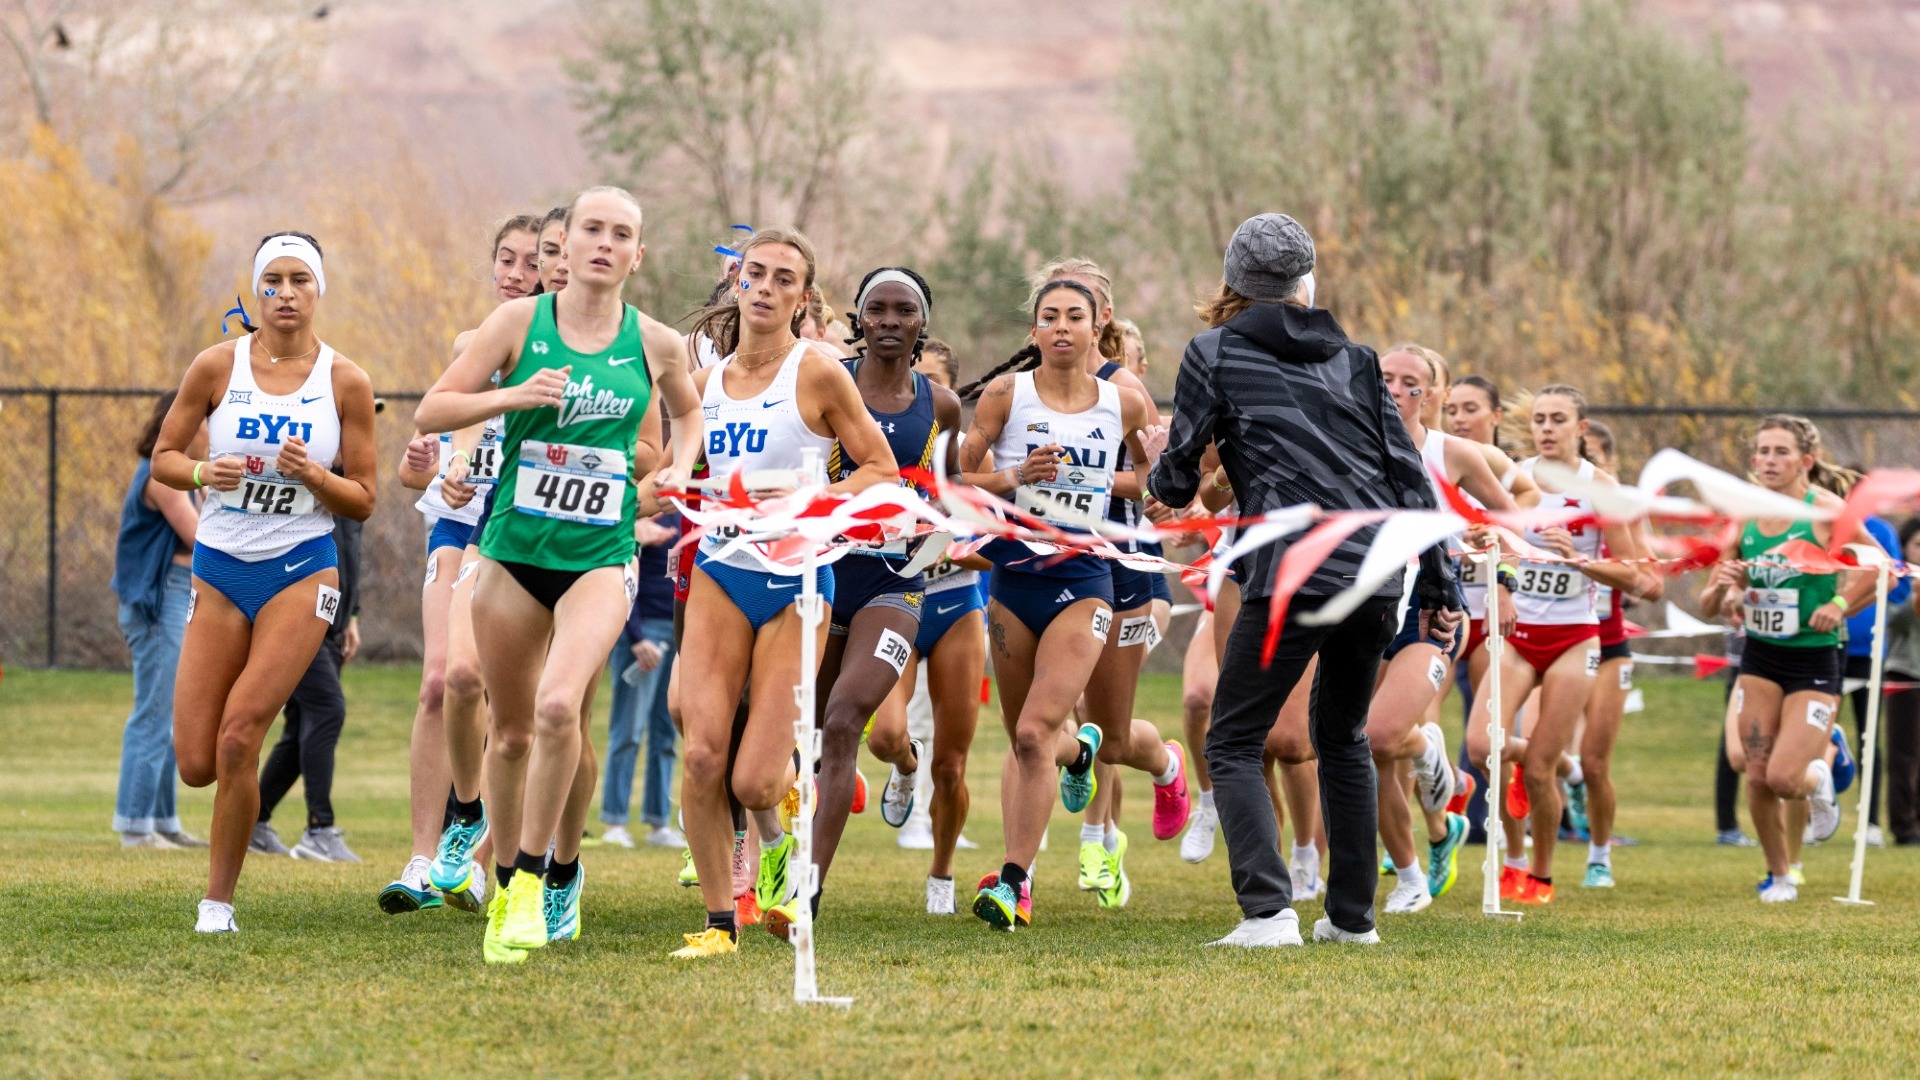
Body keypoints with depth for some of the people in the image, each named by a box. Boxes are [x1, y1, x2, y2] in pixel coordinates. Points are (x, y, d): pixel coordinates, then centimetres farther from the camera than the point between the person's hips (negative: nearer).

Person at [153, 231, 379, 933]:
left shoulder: (345, 382, -2)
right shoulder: (218, 367, -1)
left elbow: (362, 501, 3)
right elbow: (162, 458, 6)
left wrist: (312, 475, -17)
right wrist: (203, 473, -15)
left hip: (301, 572, -2)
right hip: (220, 572, 2)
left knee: (238, 739, -16)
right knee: (196, 764, -3)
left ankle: (218, 900, 0)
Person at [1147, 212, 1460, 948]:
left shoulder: (1214, 353, 6)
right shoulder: (1355, 360, 16)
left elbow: (1177, 478, 6)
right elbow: (1409, 475, 13)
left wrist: (1165, 488, 31)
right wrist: (1439, 589, 17)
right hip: (1376, 576, 5)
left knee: (1233, 744, 2)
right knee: (1343, 737, 23)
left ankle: (1267, 909, -16)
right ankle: (1352, 914, 21)